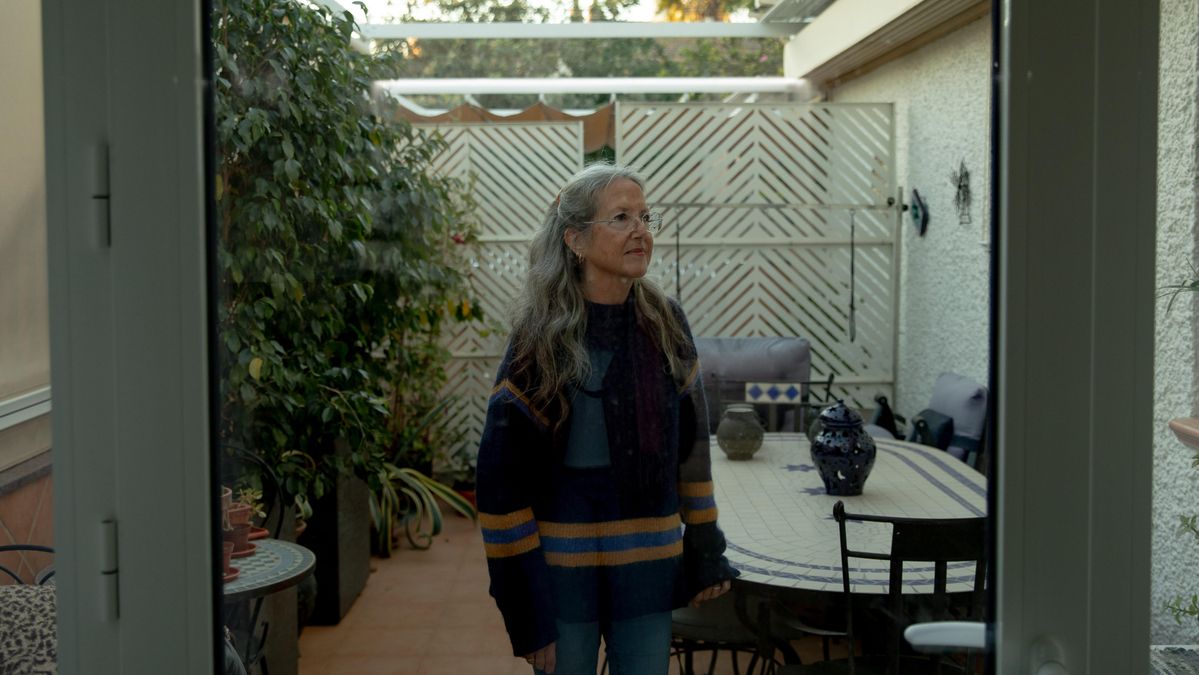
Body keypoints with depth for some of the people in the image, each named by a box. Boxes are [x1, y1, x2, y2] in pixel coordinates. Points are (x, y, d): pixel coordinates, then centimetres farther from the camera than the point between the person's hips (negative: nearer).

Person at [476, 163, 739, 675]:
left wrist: (707, 553, 9)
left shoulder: (666, 325, 1)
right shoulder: (542, 339, -11)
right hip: (564, 570, -3)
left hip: (650, 567, 4)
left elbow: (691, 443, 9)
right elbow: (502, 479, -10)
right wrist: (525, 610, -12)